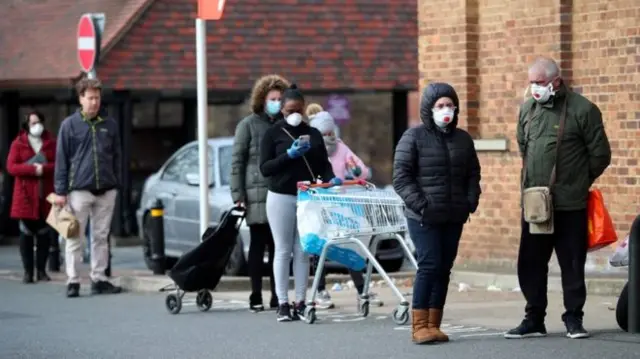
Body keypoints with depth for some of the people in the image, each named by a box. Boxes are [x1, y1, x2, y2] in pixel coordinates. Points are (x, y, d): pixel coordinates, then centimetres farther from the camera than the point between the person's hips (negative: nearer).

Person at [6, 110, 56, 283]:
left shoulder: (51, 142, 8)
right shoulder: (18, 143, 4)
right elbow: (11, 167, -6)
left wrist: (44, 168, -16)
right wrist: (32, 169, -17)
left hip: (46, 194, 2)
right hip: (25, 194, -1)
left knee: (44, 233, 3)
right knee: (26, 233, -1)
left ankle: (41, 270, 10)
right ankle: (28, 271, 2)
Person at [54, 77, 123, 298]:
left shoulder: (110, 125, 8)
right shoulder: (70, 125, 0)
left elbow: (117, 156, 14)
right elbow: (61, 159, 0)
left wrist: (116, 184, 8)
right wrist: (61, 190, -4)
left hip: (106, 190, 3)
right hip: (79, 189, -3)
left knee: (101, 237, 9)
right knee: (75, 238, 0)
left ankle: (98, 278, 15)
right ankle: (73, 281, 3)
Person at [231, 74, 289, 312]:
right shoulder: (248, 125, 2)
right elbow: (237, 161, 0)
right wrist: (238, 195, -7)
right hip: (257, 195, -3)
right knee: (258, 245, 1)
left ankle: (277, 297, 10)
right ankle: (256, 297, 4)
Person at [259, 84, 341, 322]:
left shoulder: (313, 134, 12)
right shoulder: (273, 134, 2)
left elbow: (323, 164, 9)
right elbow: (265, 168, -4)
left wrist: (330, 179, -12)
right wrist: (289, 155, -16)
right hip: (281, 197, -3)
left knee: (303, 251, 3)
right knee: (283, 251, 0)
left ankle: (300, 303, 7)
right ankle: (282, 303, 2)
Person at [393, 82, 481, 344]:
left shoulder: (463, 139, 12)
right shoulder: (414, 137, -4)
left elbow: (472, 174, 18)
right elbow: (401, 177, -8)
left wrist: (471, 202, 2)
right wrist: (420, 204, -16)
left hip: (454, 218, 5)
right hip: (423, 218, -5)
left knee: (444, 269, 6)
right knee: (429, 266, -13)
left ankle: (434, 325, 11)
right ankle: (420, 326, -9)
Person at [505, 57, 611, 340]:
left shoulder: (582, 110, -7)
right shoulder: (527, 110, 9)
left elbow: (600, 156, -1)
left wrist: (577, 183, 6)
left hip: (570, 204, -5)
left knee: (572, 265, 2)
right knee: (530, 263, 6)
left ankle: (573, 319, 12)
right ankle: (534, 319, 15)